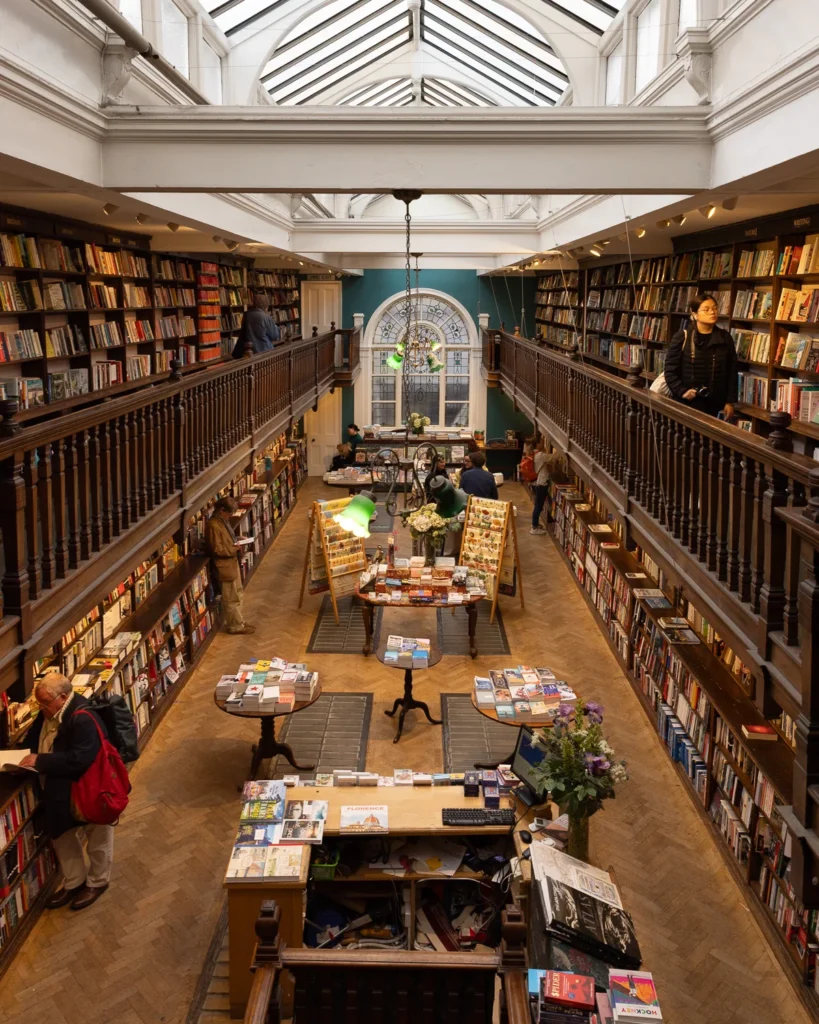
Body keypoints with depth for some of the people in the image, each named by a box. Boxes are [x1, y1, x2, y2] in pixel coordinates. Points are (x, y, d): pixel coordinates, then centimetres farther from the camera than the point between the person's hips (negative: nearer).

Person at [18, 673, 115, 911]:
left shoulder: (83, 720, -31)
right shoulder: (48, 713, -3)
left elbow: (79, 760, -37)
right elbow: (33, 738, 14)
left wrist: (41, 761, -33)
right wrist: (27, 755, -6)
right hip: (60, 792, 9)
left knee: (97, 840, 15)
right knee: (63, 836, 23)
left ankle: (97, 882, 37)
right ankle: (73, 882, 43)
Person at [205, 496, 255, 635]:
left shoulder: (222, 521, 8)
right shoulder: (213, 525, -23)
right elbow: (217, 550, -26)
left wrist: (236, 541, 4)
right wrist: (235, 548, -19)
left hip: (232, 563, 10)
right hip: (225, 566, -10)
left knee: (238, 595, 19)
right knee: (232, 598, 3)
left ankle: (239, 621, 30)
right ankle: (236, 625, 15)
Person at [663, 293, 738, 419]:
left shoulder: (725, 338, 6)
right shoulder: (682, 337, -4)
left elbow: (732, 372, 8)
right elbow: (670, 370, -3)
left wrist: (730, 402, 4)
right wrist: (682, 391, -16)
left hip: (715, 404, 3)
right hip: (688, 403, -3)